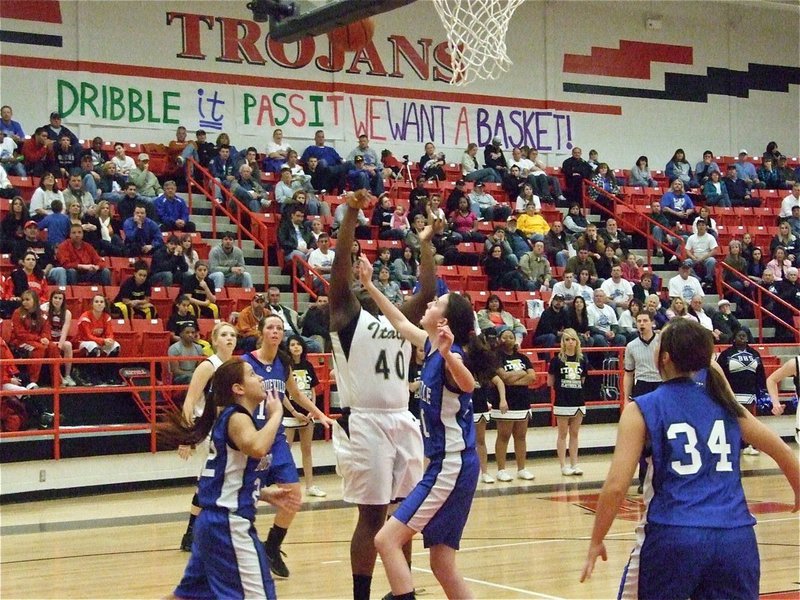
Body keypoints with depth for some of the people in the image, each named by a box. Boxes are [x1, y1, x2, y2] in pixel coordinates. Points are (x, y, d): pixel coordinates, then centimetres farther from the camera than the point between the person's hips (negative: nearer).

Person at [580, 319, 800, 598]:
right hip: (737, 539, 4)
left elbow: (616, 487, -8)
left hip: (672, 538, -3)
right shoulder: (723, 403, 12)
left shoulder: (641, 410, 0)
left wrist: (596, 542, 5)